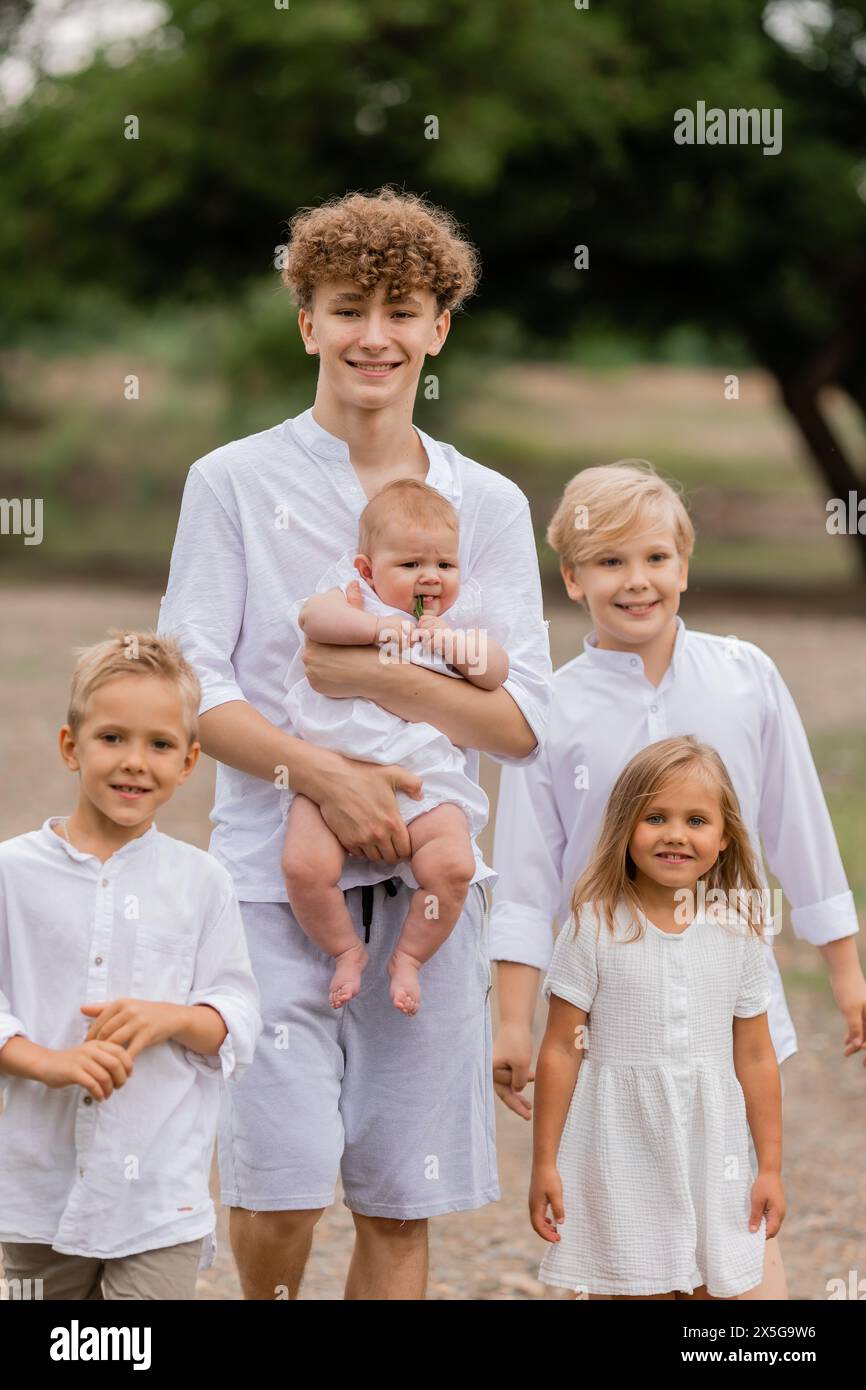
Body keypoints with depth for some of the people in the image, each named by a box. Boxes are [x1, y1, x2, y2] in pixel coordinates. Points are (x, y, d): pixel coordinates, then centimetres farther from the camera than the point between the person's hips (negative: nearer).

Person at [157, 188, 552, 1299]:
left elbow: (525, 722, 2)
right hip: (276, 872, -2)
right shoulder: (235, 484, 3)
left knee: (401, 1203, 5)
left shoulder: (487, 506, 9)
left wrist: (377, 678, -12)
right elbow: (192, 690, -4)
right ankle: (263, 1302, 19)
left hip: (427, 877, 3)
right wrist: (324, 774, -18)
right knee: (284, 1184, -10)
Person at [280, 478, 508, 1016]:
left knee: (453, 865, -23)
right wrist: (376, 626, -22)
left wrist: (456, 644, -7)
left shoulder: (459, 615, 16)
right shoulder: (356, 597, 9)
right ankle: (346, 949, 6)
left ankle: (409, 957, 3)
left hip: (423, 774, 1)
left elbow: (497, 672, 9)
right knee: (306, 865, -23)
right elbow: (315, 614, -12)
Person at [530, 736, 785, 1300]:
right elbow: (561, 1051, -3)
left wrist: (771, 1167, 9)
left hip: (711, 1157, 3)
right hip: (620, 1158, -3)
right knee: (627, 1293, -1)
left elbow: (755, 1058, 8)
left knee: (712, 1287, 5)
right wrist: (544, 1164, -3)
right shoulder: (596, 927, -6)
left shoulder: (738, 932, 2)